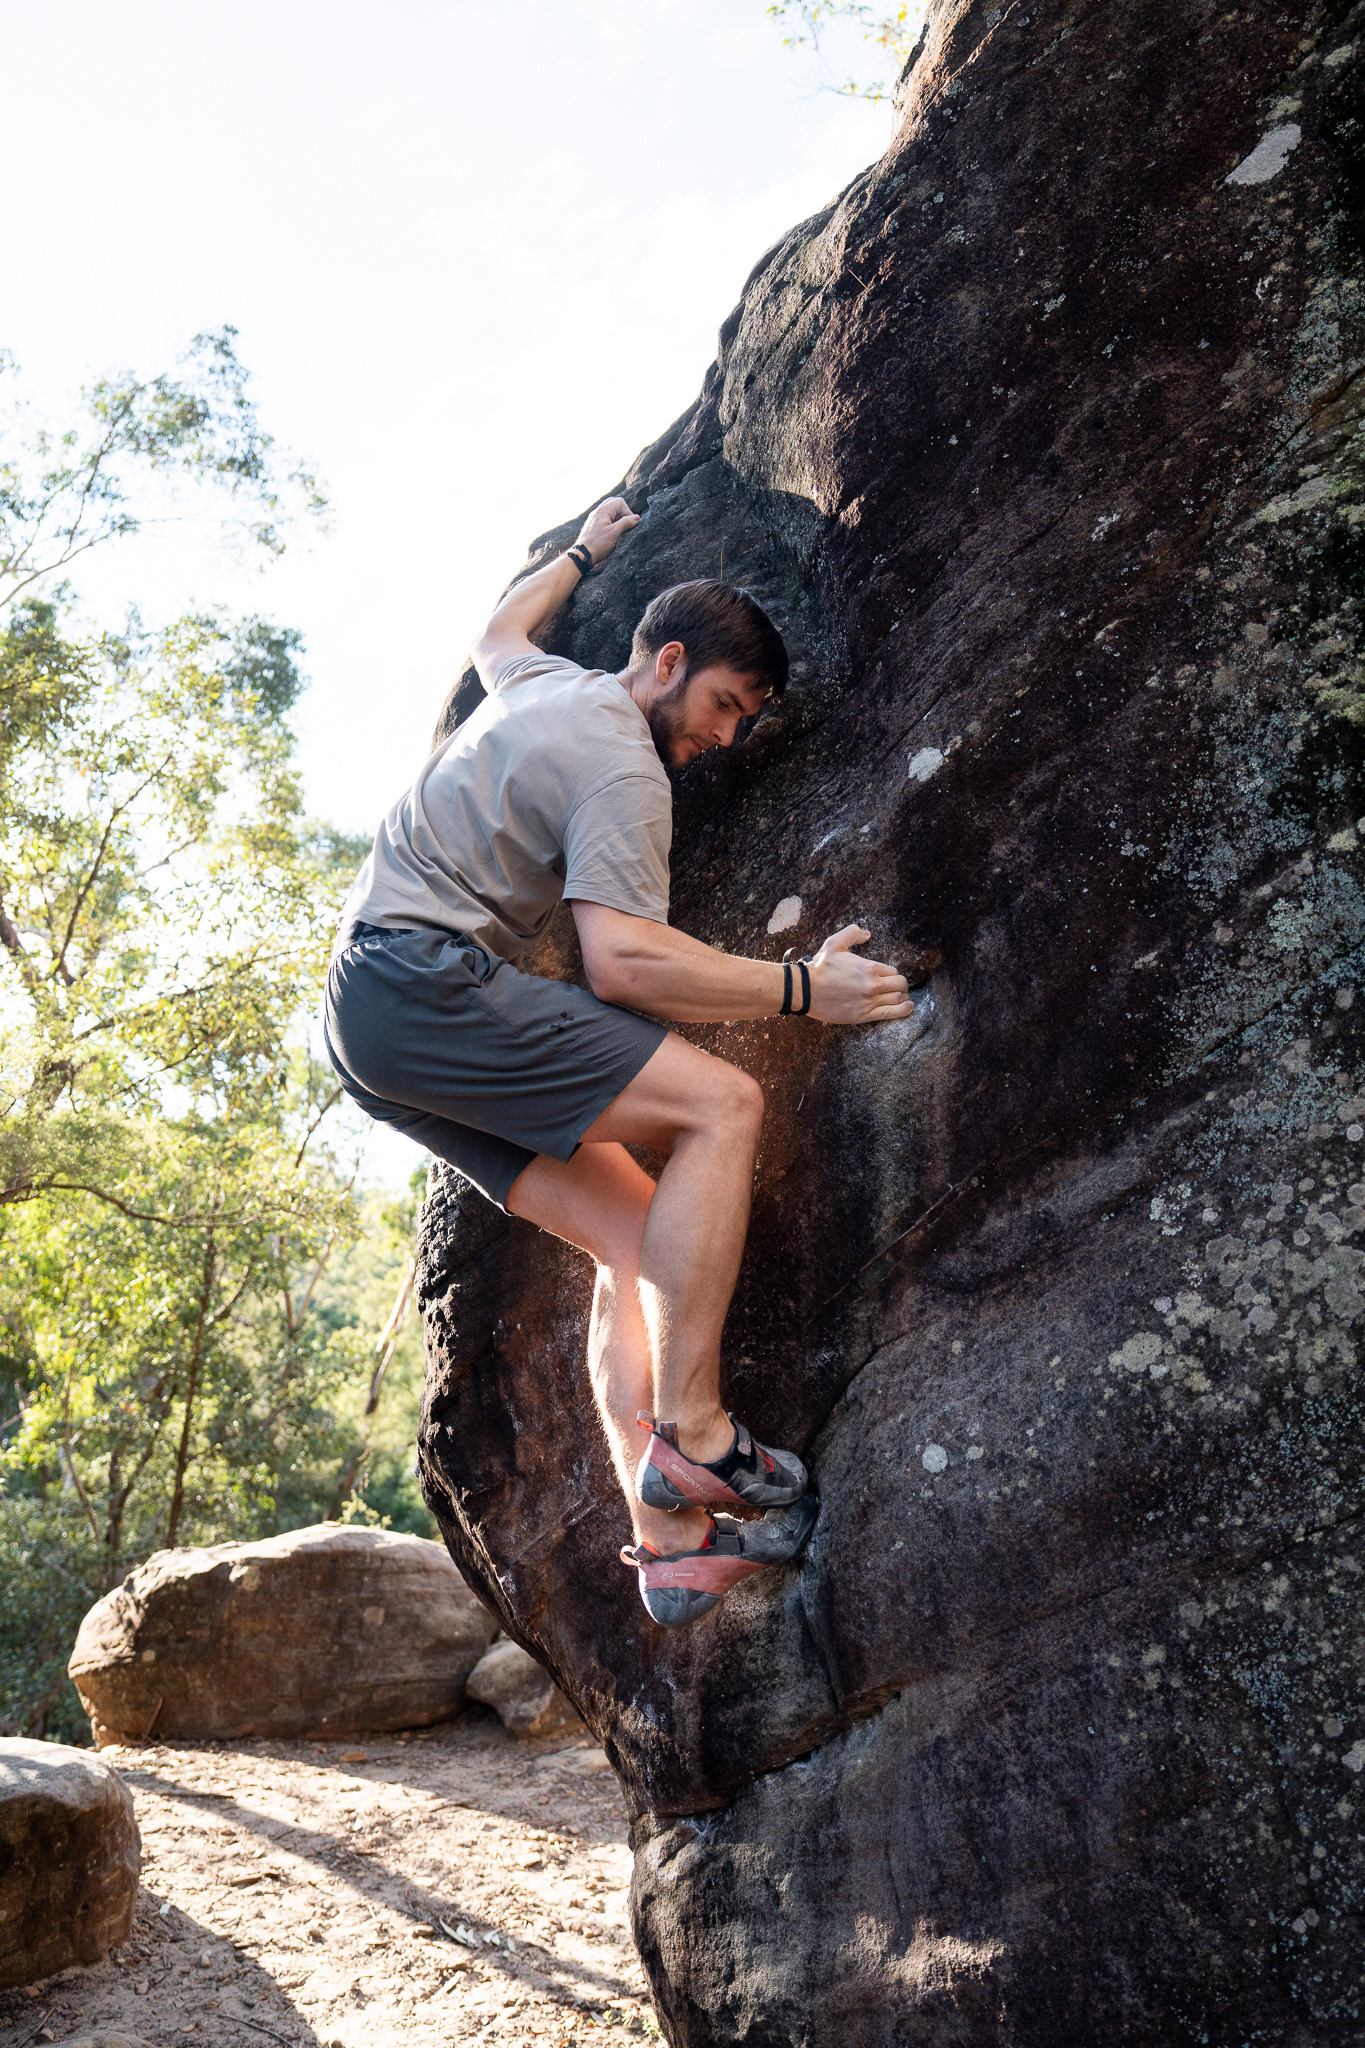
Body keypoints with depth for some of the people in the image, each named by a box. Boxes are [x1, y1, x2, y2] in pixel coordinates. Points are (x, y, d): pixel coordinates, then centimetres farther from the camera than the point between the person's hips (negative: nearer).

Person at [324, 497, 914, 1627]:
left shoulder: (540, 682, 20)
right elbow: (623, 959, -20)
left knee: (639, 1233, 0)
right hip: (426, 976, -10)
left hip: (367, 1018, 10)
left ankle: (670, 1539, -7)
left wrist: (584, 553, 57)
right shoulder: (624, 768, -9)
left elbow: (499, 629, 46)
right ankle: (690, 1434, -20)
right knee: (722, 1104, -20)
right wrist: (801, 987, -17)